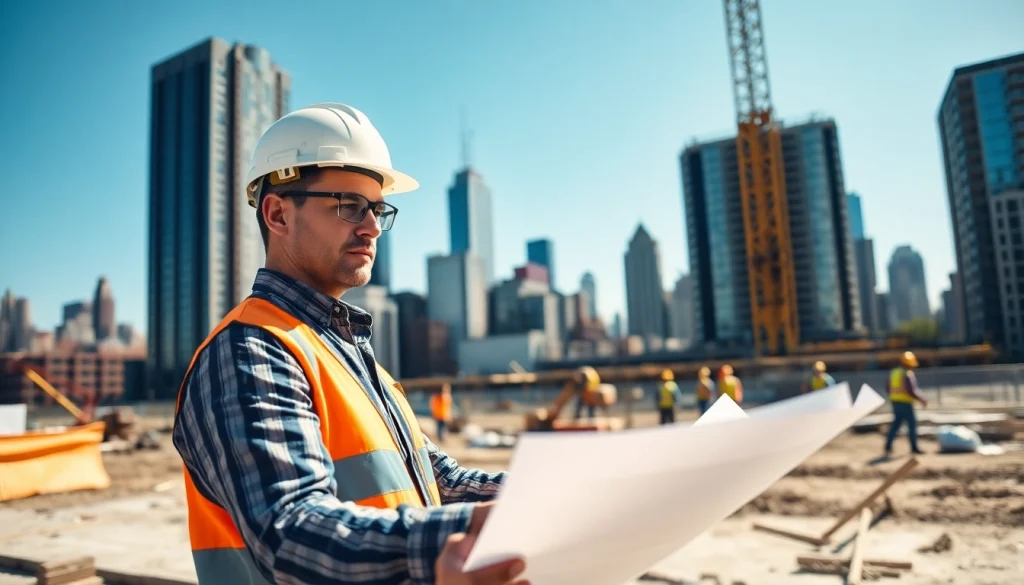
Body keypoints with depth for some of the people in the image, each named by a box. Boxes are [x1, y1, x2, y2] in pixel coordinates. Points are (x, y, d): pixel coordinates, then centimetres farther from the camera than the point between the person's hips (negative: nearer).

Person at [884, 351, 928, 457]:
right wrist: (922, 400, -9)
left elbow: (889, 389, 15)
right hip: (905, 403, -8)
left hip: (895, 402, 8)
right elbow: (911, 391, -20)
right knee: (912, 424, 2)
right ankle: (914, 448, 6)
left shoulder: (893, 373, 10)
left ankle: (888, 446, 10)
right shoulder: (908, 374, -15)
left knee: (896, 424, 13)